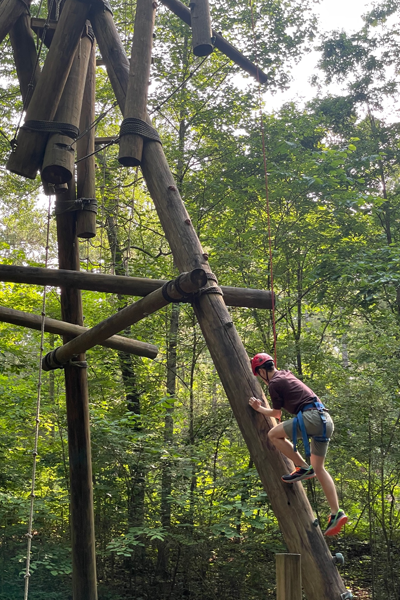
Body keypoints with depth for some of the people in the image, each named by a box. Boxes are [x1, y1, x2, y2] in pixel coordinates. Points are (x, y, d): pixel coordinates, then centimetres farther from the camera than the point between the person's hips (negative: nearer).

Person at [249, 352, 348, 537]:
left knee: (274, 434, 2)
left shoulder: (274, 384, 0)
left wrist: (258, 408, 25)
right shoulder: (286, 375, 25)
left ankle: (303, 468, -1)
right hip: (325, 420, 9)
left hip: (311, 417, -9)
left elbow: (276, 414, 10)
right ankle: (336, 513, 5)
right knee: (319, 468, 11)